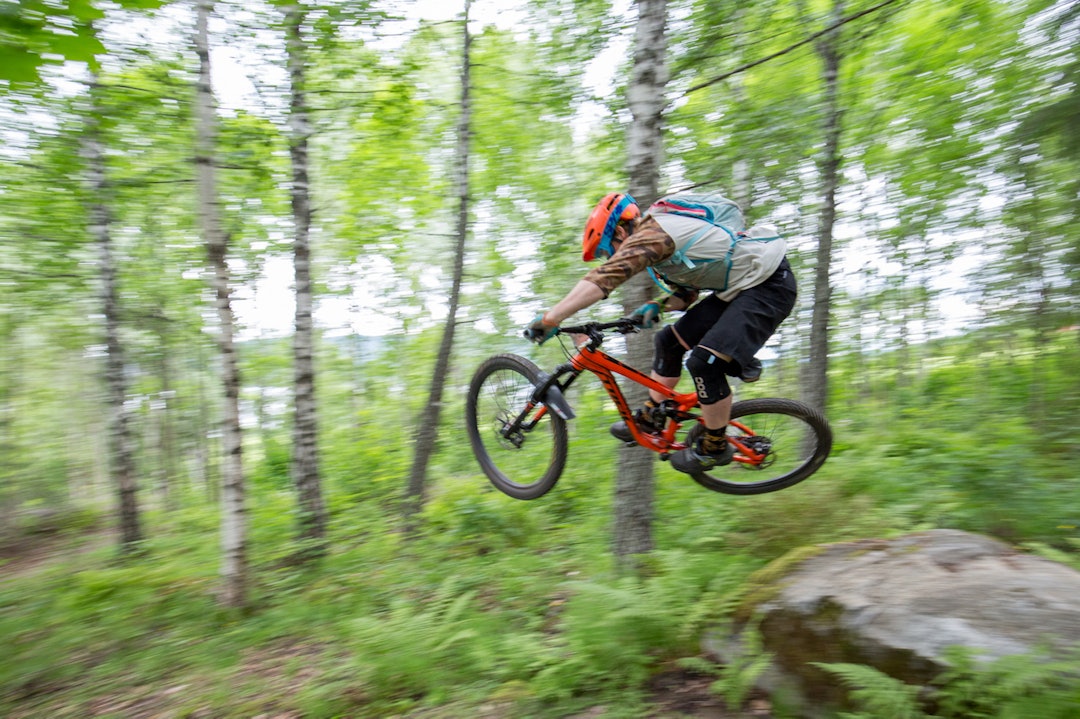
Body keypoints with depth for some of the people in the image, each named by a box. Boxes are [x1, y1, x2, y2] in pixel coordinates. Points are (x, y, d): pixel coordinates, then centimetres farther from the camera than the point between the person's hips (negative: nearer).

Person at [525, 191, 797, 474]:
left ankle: (715, 447, 3)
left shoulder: (651, 233, -20)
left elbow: (603, 279, -31)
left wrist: (548, 319, -30)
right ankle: (650, 418, 20)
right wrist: (657, 306, -4)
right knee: (670, 340, 8)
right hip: (740, 285, 10)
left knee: (704, 361, -18)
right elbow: (686, 293, 15)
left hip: (771, 283, -10)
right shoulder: (660, 232, 11)